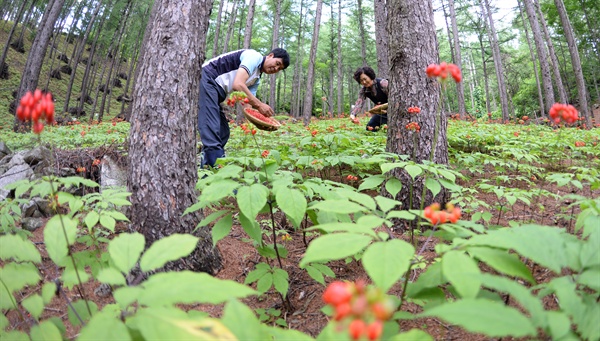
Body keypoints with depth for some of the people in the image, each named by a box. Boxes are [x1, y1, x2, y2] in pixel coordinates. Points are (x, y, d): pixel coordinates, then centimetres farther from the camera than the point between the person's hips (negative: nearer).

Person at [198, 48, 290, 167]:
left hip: (215, 90, 10)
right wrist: (260, 105, -19)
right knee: (212, 131, -17)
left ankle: (208, 165, 16)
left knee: (223, 133, 9)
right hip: (206, 79, -10)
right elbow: (237, 85, -23)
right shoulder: (255, 56, -9)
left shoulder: (256, 78, 19)